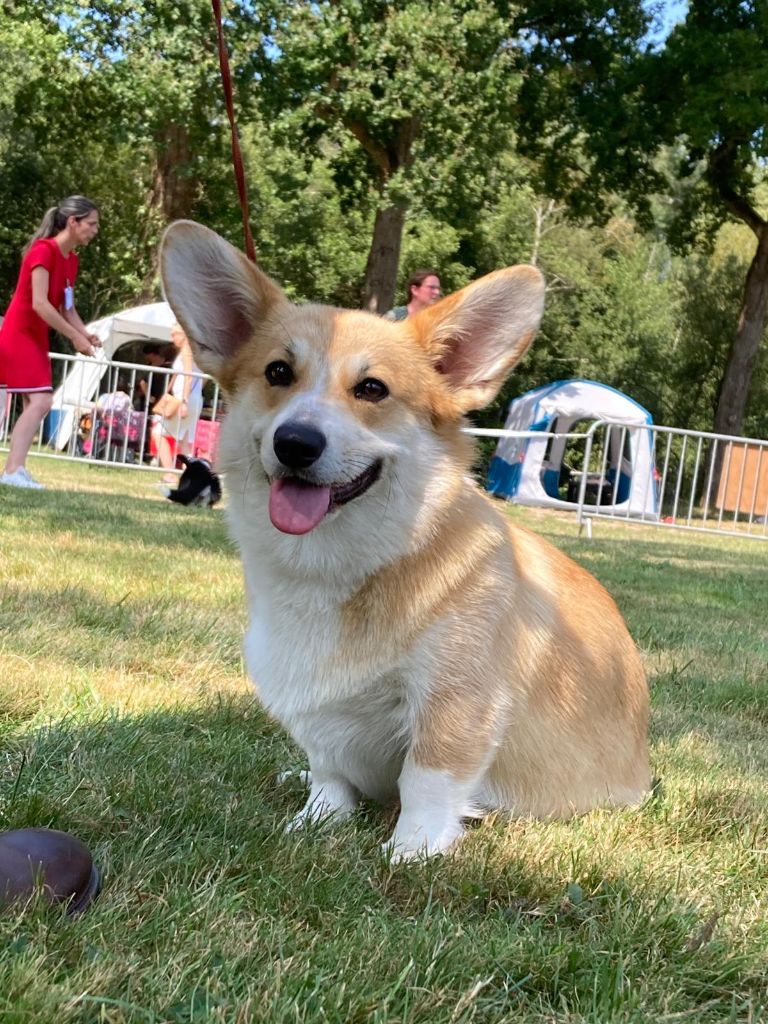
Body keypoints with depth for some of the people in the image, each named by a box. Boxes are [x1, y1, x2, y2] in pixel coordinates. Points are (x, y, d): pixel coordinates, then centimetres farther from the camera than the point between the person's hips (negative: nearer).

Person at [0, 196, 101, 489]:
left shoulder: (71, 259, 10)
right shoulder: (44, 251, -18)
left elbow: (67, 307, 14)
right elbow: (39, 304, -24)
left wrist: (85, 334, -3)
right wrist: (75, 337, -22)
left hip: (36, 339, 9)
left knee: (35, 404, 4)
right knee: (40, 401, -16)